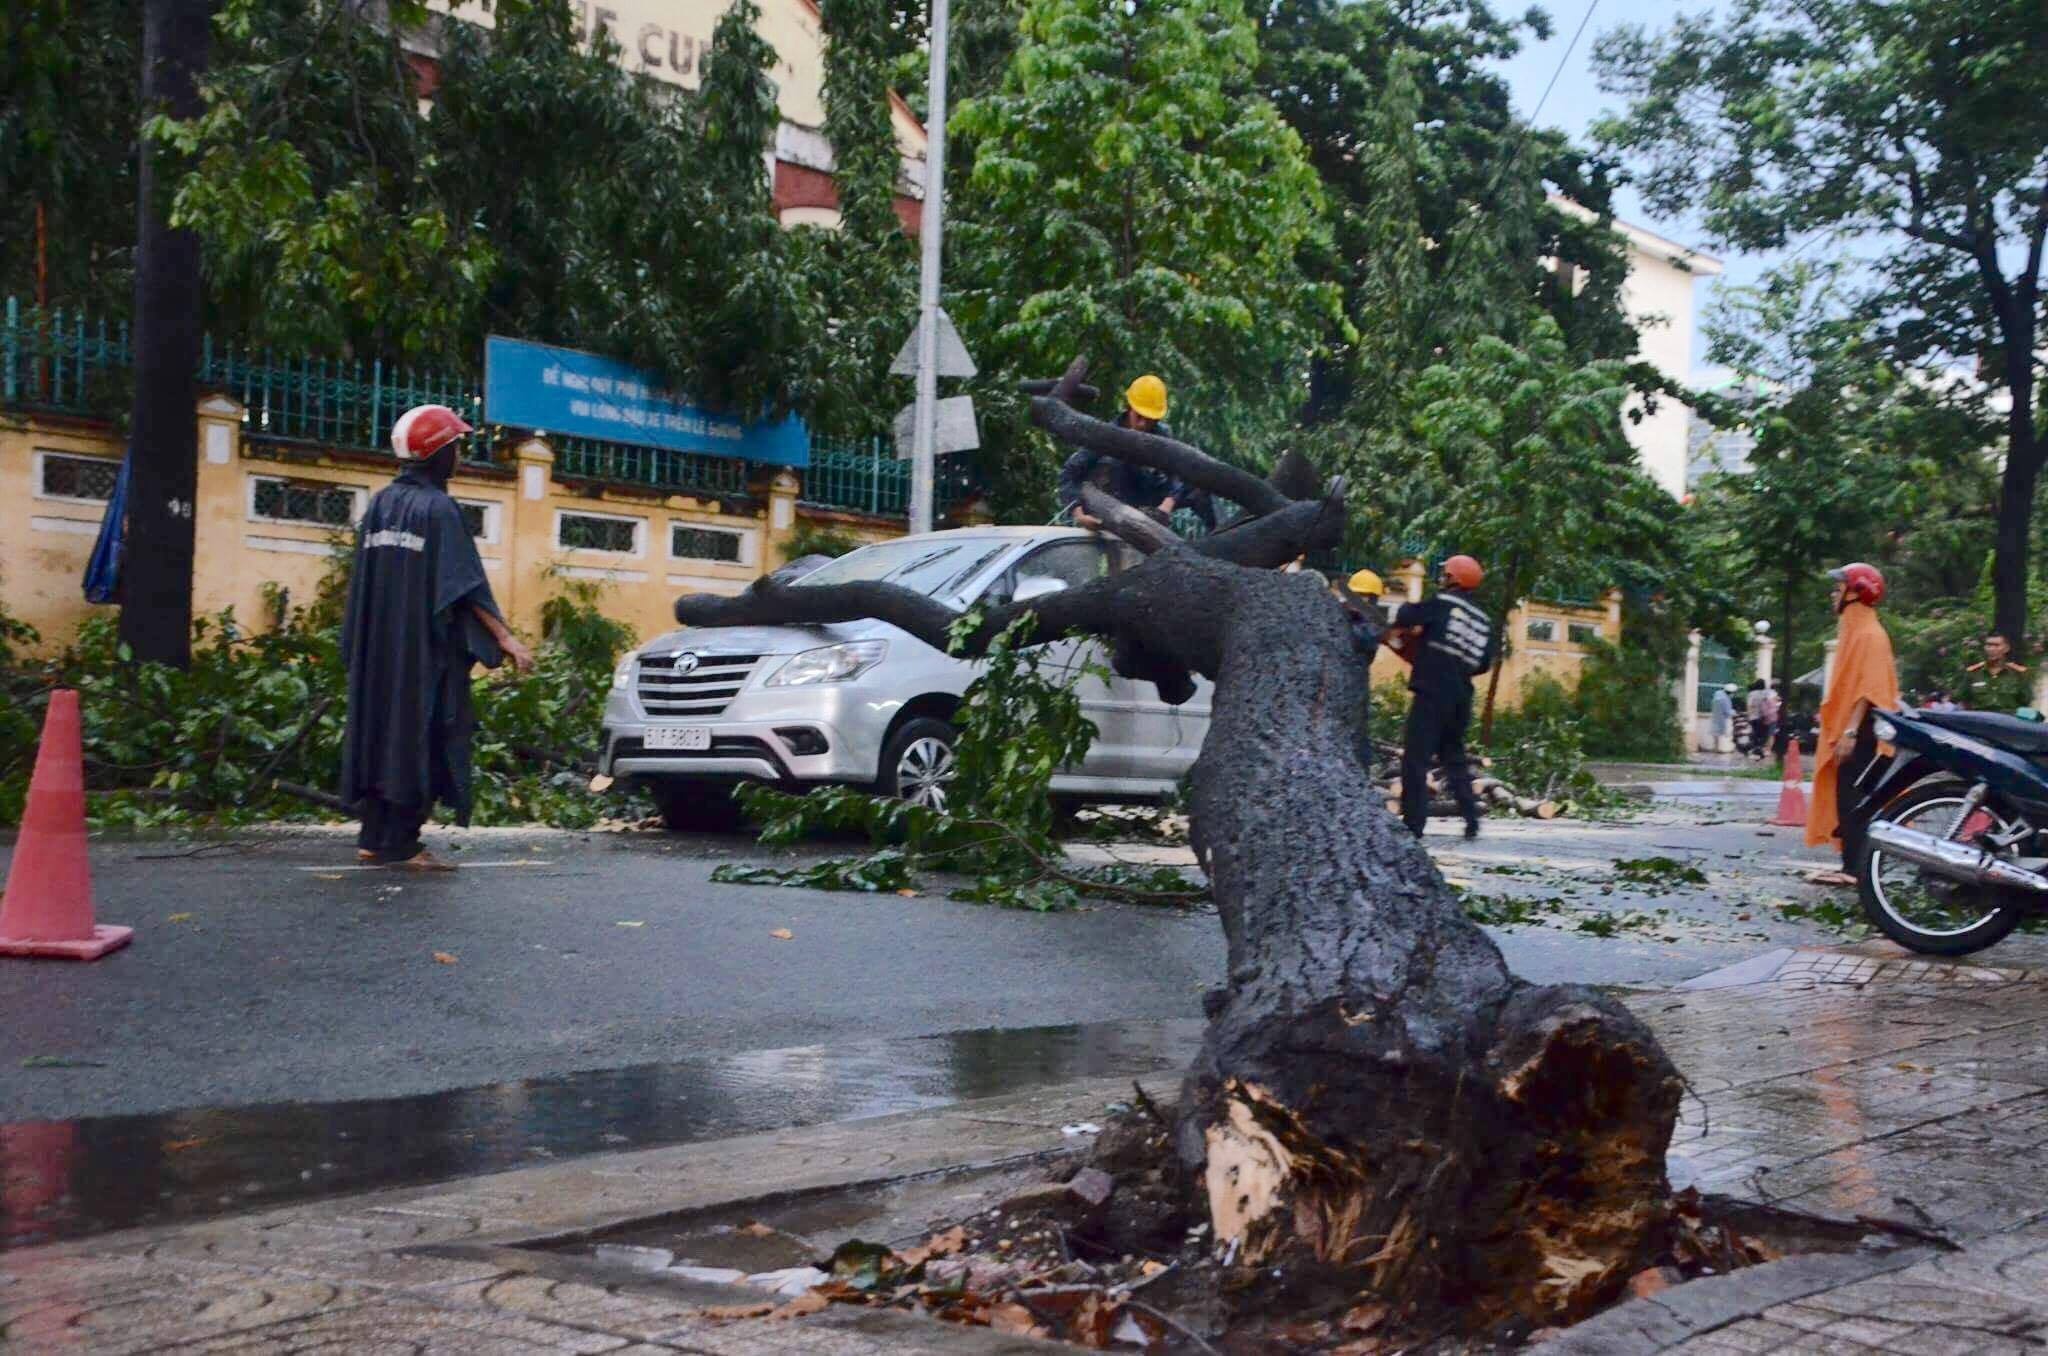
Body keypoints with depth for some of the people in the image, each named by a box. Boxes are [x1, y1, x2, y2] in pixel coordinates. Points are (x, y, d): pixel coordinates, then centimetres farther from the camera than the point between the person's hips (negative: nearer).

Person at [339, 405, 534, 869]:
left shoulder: (379, 504, 10)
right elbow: (466, 584, -18)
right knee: (419, 736, -2)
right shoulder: (437, 508, -12)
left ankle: (373, 838, 14)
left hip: (377, 648, 7)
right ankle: (400, 843, -2)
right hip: (425, 649, -7)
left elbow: (362, 582, 14)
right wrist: (505, 639, -18)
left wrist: (359, 646, 22)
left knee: (381, 729, 12)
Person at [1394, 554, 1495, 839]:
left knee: (1416, 759, -4)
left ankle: (1413, 823, -9)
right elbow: (1483, 664, 14)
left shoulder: (1442, 604, -5)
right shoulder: (1484, 622, 13)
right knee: (1454, 758, 19)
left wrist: (1408, 608, 12)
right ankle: (1472, 819, 12)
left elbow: (1403, 617, -9)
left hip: (1432, 694, -6)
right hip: (1460, 698, 7)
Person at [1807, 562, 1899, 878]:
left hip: (1859, 733, -10)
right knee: (1846, 801, 10)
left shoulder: (1869, 634, -12)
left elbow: (1868, 688, -20)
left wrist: (1850, 731, -25)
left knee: (1854, 802, -11)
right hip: (1846, 730, 10)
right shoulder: (1853, 630, 18)